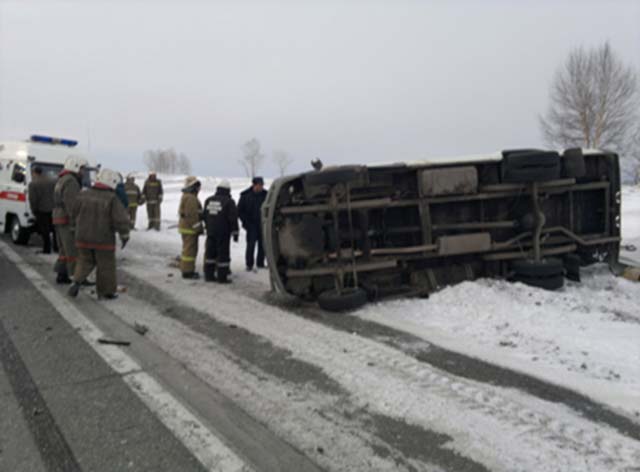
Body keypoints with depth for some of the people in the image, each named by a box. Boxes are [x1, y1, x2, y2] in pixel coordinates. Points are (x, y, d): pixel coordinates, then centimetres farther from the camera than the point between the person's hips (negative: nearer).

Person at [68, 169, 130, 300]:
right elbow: (121, 219, -19)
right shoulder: (112, 199, -16)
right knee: (105, 266, 10)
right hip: (103, 239, -4)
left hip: (83, 237, 4)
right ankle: (106, 292, 17)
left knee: (85, 262, 21)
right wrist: (124, 235, -5)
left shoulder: (84, 195, 0)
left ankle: (77, 281, 2)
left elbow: (74, 214, 10)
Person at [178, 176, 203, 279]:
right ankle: (188, 272, -2)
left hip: (185, 227, 11)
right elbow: (192, 215, -23)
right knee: (190, 250, -6)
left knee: (188, 249, 17)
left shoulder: (186, 196, 16)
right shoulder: (191, 198, -19)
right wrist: (198, 228, -18)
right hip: (190, 228, -11)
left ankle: (186, 270, 24)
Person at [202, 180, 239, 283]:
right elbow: (233, 218, -12)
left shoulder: (208, 200, 7)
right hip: (223, 233, -6)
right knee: (223, 254, 0)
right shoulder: (229, 202, -11)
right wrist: (235, 232, -5)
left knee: (210, 253, 14)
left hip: (210, 232, 6)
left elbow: (204, 216, 14)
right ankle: (222, 277, 2)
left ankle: (209, 275, 18)